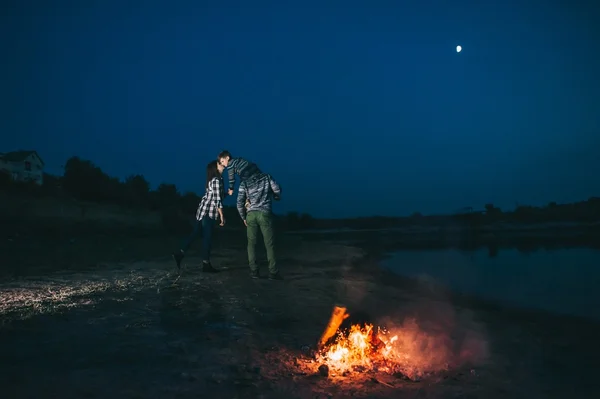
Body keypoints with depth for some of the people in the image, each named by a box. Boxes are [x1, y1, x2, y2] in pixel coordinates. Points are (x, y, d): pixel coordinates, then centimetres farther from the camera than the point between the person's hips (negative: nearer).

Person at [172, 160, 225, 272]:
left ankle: (180, 254, 15)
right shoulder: (217, 180, -13)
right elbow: (217, 200, -17)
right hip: (208, 212, -9)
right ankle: (206, 264, 2)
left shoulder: (212, 180, 15)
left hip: (203, 210, 9)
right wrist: (222, 216, -16)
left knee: (195, 233, 13)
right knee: (207, 238, -3)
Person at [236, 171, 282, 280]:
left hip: (251, 214, 2)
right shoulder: (266, 177, 6)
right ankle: (273, 272, 0)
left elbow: (239, 203, 2)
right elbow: (277, 190, 4)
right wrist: (277, 197, 27)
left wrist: (243, 218, 15)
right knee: (269, 244, 2)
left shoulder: (244, 183, 7)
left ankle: (254, 271, 6)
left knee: (251, 243, 10)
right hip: (265, 214, -1)